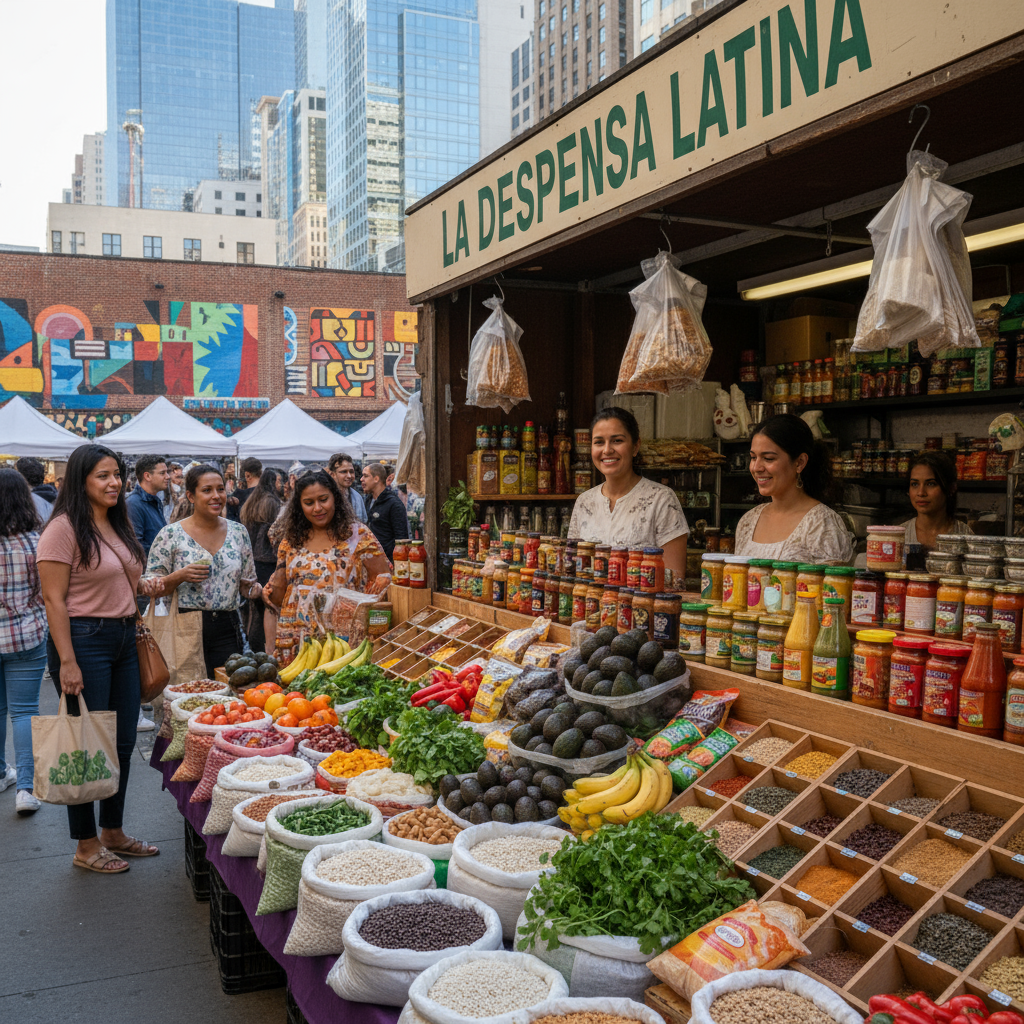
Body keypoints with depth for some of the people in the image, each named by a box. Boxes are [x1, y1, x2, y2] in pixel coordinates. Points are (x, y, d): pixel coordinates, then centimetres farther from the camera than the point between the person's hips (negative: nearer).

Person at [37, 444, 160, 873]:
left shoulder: (120, 524, 12)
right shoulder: (64, 528, -12)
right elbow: (54, 600, -16)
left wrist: (141, 587, 5)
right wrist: (67, 661, -20)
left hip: (124, 638, 8)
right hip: (83, 639, -8)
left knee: (123, 742, 13)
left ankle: (113, 832, 28)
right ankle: (86, 845, 14)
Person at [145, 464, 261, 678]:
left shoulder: (238, 532, 8)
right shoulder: (171, 535, -2)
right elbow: (150, 587, -1)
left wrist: (254, 589, -5)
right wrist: (180, 576, -17)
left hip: (227, 630, 3)